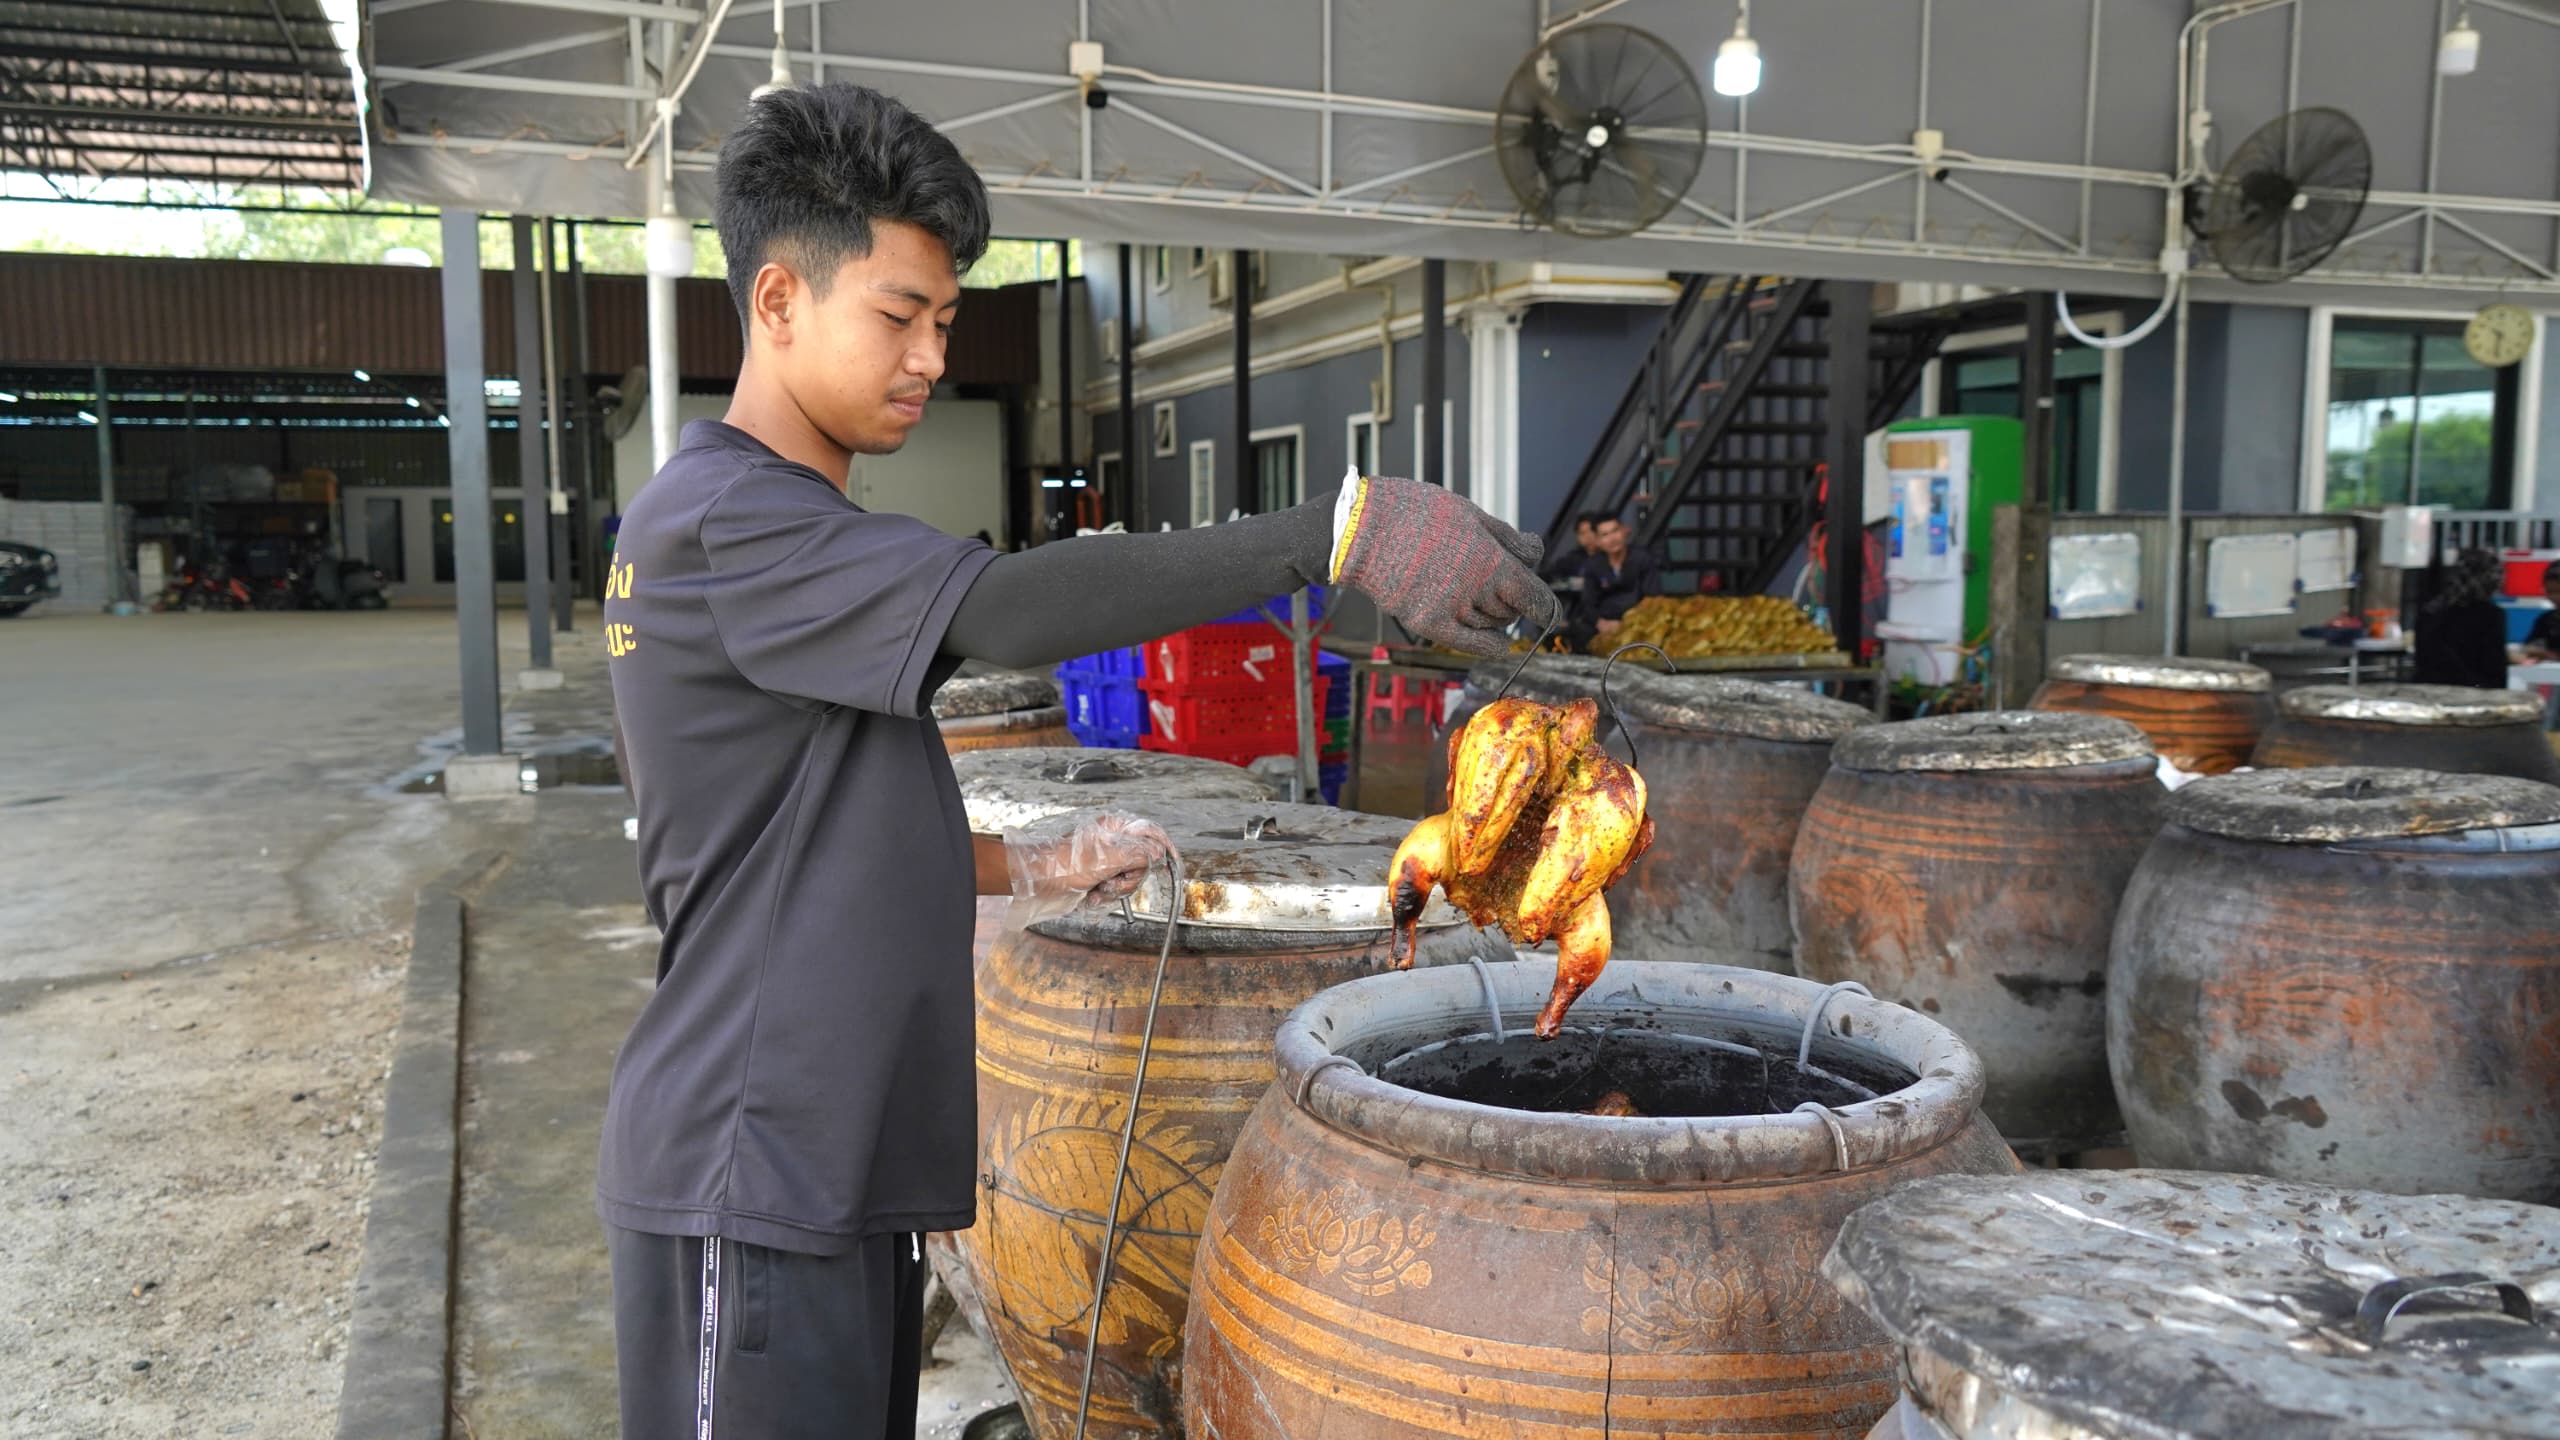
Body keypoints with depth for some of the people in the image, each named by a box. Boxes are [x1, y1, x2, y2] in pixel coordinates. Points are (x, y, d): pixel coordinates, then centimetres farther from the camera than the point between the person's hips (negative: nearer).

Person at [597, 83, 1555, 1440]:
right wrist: (1339, 528, -36)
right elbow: (1009, 610, -32)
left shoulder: (788, 527, 15)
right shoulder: (723, 521, -17)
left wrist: (1025, 866, 8)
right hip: (750, 1185, -9)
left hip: (838, 1167, 9)